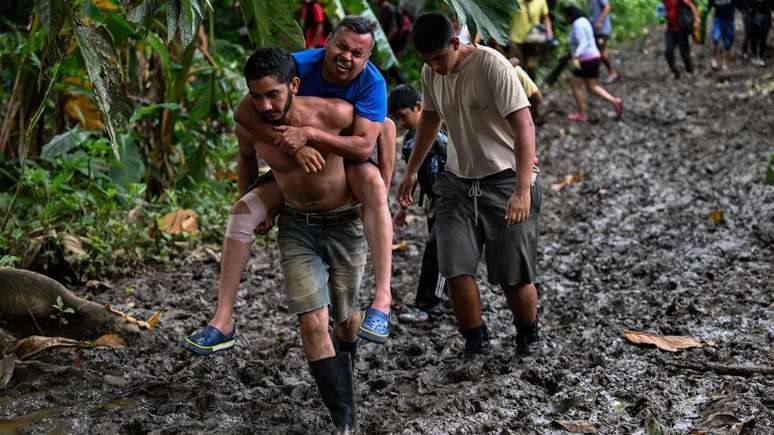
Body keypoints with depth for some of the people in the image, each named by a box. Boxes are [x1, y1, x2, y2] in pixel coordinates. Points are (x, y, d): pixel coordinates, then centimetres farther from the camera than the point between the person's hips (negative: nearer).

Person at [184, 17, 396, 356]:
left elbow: (364, 145, -34)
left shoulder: (371, 83, -23)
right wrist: (249, 191, -13)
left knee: (371, 181, -36)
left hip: (346, 163, -2)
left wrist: (308, 134, -47)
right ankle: (223, 322, -15)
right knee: (242, 212, -18)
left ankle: (382, 298, -41)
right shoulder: (298, 66, -21)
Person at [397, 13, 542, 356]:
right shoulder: (430, 73, 1)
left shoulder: (492, 66, -20)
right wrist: (412, 170, 22)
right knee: (456, 269, -7)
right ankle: (477, 347, 9)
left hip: (505, 180, -5)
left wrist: (522, 190, -34)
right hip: (458, 181, 5)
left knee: (514, 277, -2)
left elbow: (524, 126, -26)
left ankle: (528, 346, 22)